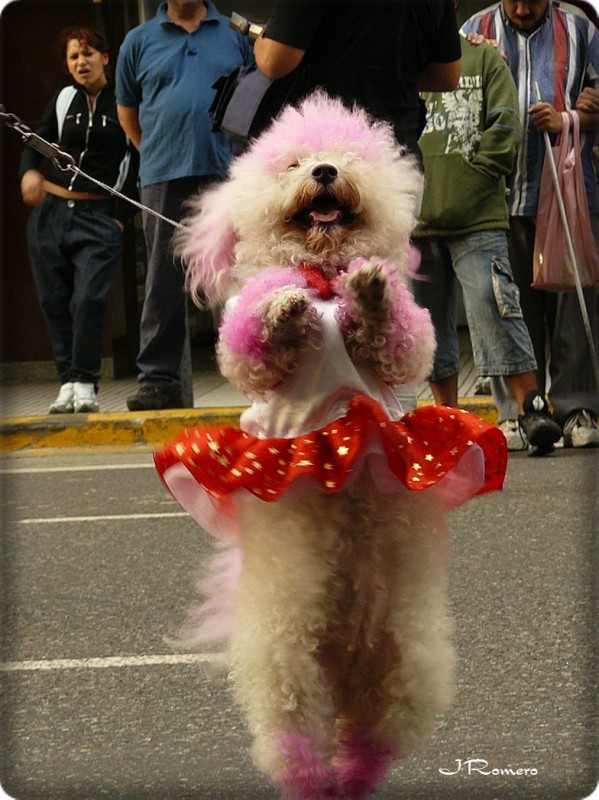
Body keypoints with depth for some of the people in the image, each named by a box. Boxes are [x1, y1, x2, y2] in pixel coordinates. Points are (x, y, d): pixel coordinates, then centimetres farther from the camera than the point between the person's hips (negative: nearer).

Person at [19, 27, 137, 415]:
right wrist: (29, 171, -9)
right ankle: (68, 382, 9)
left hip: (99, 217, -4)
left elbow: (137, 161, 1)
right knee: (55, 302, 2)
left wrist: (121, 216, -6)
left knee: (89, 299, -17)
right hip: (50, 212, 4)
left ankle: (86, 384, -11)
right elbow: (36, 143, 14)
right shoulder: (64, 100, 11)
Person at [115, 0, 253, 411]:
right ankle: (158, 380, 2)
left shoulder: (236, 35, 11)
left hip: (228, 175, 0)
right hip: (164, 179, 0)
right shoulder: (140, 41, 12)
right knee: (164, 284, 0)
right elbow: (127, 111, 20)